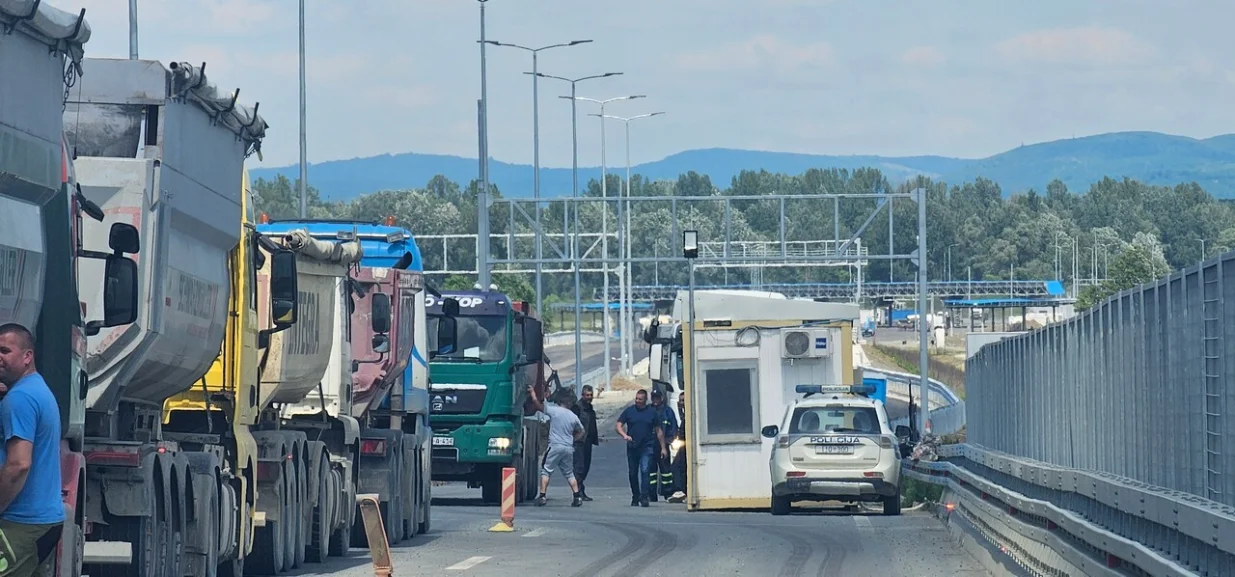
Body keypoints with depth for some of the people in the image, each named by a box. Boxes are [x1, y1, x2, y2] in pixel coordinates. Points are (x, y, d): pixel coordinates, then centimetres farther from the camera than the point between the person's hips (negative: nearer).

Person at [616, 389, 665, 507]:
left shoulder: (651, 412, 6)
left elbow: (659, 431, 11)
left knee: (645, 470, -16)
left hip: (647, 447, -2)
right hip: (632, 447, 2)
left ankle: (644, 497, -19)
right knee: (633, 473, 8)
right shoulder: (629, 411, 6)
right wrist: (624, 435, -19)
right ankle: (635, 497, 21)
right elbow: (619, 426, 3)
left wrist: (663, 448, 9)